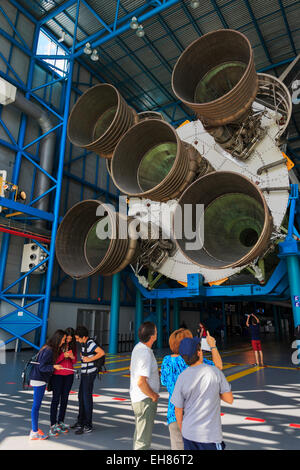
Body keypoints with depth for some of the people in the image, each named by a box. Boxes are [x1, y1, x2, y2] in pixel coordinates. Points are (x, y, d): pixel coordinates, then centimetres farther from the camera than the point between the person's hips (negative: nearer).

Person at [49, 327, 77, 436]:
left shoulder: (72, 345, 2)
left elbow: (74, 362, 8)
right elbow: (53, 361, -12)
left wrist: (73, 357, -14)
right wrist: (63, 355, -26)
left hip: (69, 375, 4)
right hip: (57, 374, -4)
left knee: (65, 398, 10)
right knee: (56, 398, -1)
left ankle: (61, 422, 22)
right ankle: (53, 425, 7)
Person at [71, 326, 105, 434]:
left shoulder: (90, 343, -20)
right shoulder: (83, 343, 7)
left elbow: (102, 352, -32)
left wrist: (90, 359, -24)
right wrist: (81, 355, 5)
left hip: (89, 373, -9)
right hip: (85, 372, 9)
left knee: (87, 398, -2)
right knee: (81, 397, 17)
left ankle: (88, 425, 9)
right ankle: (81, 421, 32)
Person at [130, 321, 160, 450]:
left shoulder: (138, 347, 3)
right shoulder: (145, 354, -27)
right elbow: (141, 382, -31)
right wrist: (153, 395, -16)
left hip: (136, 397, 9)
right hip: (145, 400, -9)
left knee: (139, 433, 25)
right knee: (143, 439, 4)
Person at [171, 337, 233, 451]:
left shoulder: (182, 378, -10)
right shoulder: (215, 372, -15)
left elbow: (178, 410, 0)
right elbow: (229, 399, -6)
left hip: (189, 432, 2)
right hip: (210, 435, -2)